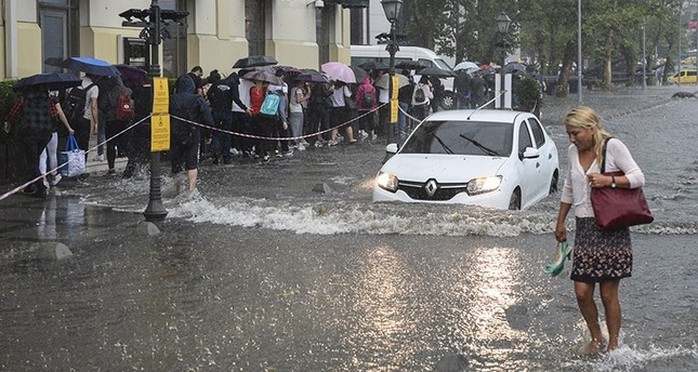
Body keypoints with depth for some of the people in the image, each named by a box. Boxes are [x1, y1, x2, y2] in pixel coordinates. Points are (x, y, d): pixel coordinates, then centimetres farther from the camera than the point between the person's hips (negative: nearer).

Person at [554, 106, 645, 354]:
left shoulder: (612, 146, -5)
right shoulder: (573, 151, 12)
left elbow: (638, 178, -8)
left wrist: (609, 181, -21)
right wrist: (560, 222, 28)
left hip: (611, 228, -5)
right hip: (584, 228, 5)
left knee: (608, 294, -2)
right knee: (582, 291, -2)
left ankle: (613, 345, 13)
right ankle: (596, 338, 20)